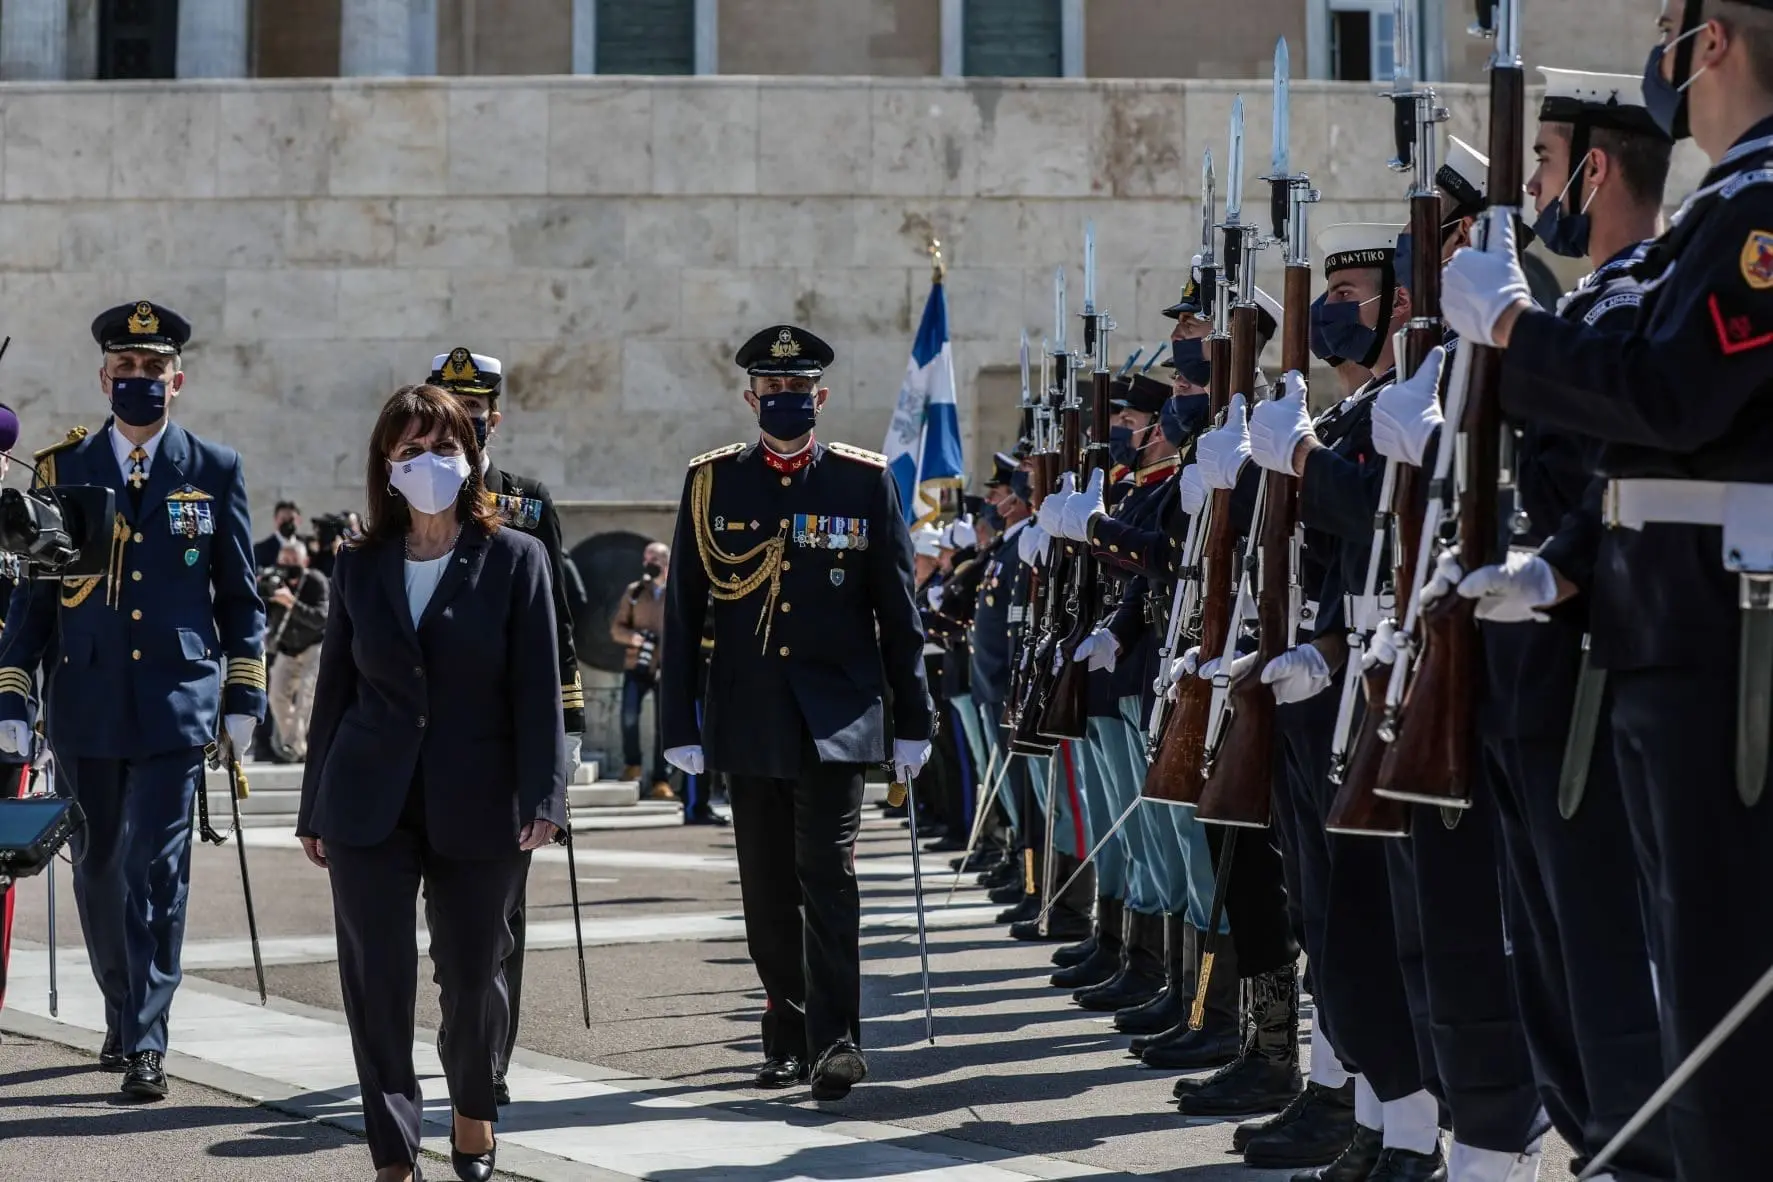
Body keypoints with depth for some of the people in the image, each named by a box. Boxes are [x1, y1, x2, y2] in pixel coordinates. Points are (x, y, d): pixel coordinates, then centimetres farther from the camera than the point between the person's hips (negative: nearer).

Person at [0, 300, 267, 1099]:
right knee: (98, 869, 10)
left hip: (176, 703, -2)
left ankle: (146, 1041, -6)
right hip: (85, 706, 2)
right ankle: (123, 1017, 27)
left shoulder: (215, 471, 4)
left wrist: (244, 697, 3)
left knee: (157, 870, -8)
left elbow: (241, 594, 8)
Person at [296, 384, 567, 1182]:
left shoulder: (515, 559, -1)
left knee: (472, 972, 8)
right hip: (371, 807, 2)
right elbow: (334, 690, 10)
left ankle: (473, 1107, 35)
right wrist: (314, 810, 10)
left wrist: (542, 797, -13)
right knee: (376, 980, -2)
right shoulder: (360, 566, 7)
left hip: (477, 804, -2)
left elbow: (538, 689, -5)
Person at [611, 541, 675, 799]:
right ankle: (632, 763, 10)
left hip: (667, 668, -1)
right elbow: (616, 628, 9)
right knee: (629, 714, -15)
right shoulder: (633, 591, 11)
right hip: (636, 665, 1)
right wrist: (631, 637, -13)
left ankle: (661, 780, 4)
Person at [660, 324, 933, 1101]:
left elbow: (898, 612, 5)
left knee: (826, 872, -11)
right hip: (748, 717, 2)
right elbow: (683, 613, 6)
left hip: (837, 716, -2)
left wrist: (912, 723, 4)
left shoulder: (865, 482, 3)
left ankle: (837, 1038, -9)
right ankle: (788, 1035, 19)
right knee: (767, 888, 7)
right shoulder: (710, 483, 5)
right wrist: (681, 725, 2)